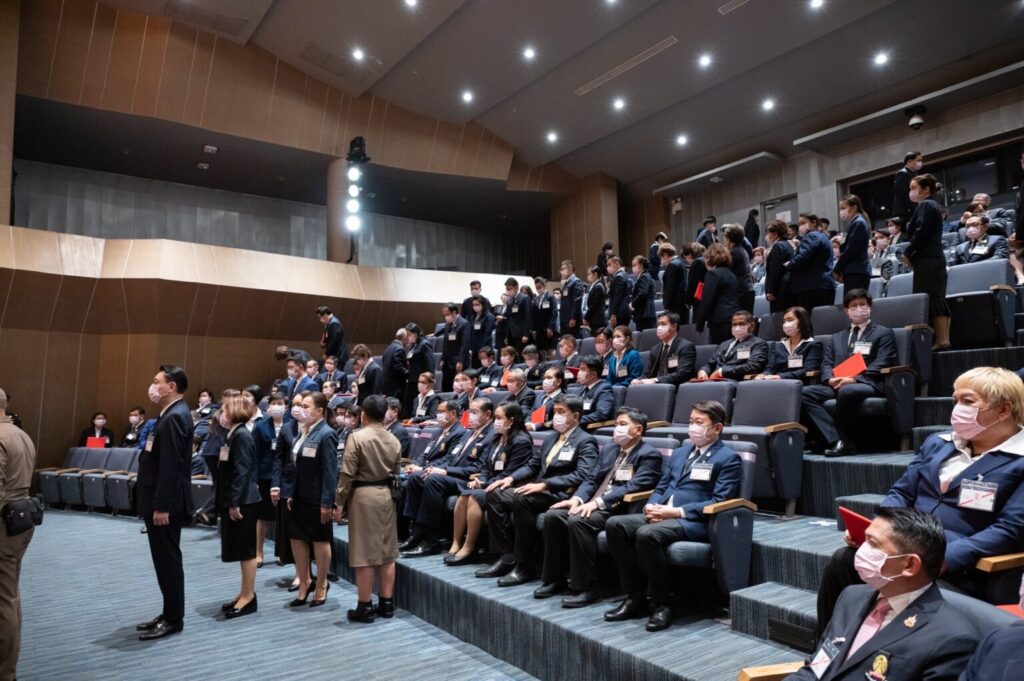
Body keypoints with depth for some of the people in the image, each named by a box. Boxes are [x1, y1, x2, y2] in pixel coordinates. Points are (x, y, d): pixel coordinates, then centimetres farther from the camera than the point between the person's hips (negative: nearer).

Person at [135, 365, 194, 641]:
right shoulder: (172, 414, 14)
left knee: (168, 560, -1)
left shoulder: (175, 417, -19)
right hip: (161, 500, 10)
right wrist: (156, 503, 18)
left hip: (166, 503, -10)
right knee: (165, 559, 16)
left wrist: (161, 506, -23)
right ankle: (170, 613, 27)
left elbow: (170, 466, -23)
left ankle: (174, 619, 10)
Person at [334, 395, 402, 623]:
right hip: (386, 494, 6)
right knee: (386, 552, 11)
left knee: (364, 553, 2)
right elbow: (395, 473, 9)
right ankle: (387, 603, 19)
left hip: (363, 495, -5)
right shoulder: (393, 440, 6)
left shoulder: (357, 437, -11)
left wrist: (339, 502, -7)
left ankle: (365, 607, 9)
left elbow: (347, 474, -13)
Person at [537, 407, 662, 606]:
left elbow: (633, 487, -17)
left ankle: (585, 588, -20)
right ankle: (555, 579, -1)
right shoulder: (609, 449, 21)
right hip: (593, 504, 8)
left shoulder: (649, 455, -4)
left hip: (619, 510, -8)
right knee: (552, 515, -12)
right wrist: (577, 498, -5)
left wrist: (597, 502, -25)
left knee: (577, 521, -31)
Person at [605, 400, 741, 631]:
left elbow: (719, 502, -10)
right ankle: (635, 598, -8)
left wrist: (677, 512, -19)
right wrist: (651, 506, -3)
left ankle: (662, 604, -16)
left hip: (695, 522, -7)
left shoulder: (728, 459, 1)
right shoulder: (680, 452, 23)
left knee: (647, 534, -34)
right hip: (662, 515, 7)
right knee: (615, 524, -15)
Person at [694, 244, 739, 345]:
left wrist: (699, 325, -8)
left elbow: (706, 301, -11)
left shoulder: (713, 274, -7)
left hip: (720, 321, -8)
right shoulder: (731, 274, 19)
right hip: (734, 319, 8)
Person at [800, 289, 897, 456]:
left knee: (847, 391, -40)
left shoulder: (884, 333, 14)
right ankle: (838, 440, -31)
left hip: (868, 384, -4)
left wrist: (854, 379, -16)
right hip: (836, 385, 5)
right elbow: (827, 364, 16)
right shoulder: (836, 338, 28)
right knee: (804, 392, -25)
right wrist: (831, 379, -8)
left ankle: (827, 437, -24)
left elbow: (880, 365, -1)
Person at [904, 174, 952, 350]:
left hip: (927, 260, -10)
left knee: (931, 302, -10)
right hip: (935, 259, 10)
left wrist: (907, 253, -7)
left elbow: (920, 233, -18)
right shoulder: (932, 205, 22)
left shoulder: (925, 205, -8)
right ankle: (944, 341, 8)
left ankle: (941, 342, -12)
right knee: (938, 302, 8)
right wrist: (912, 254, 11)